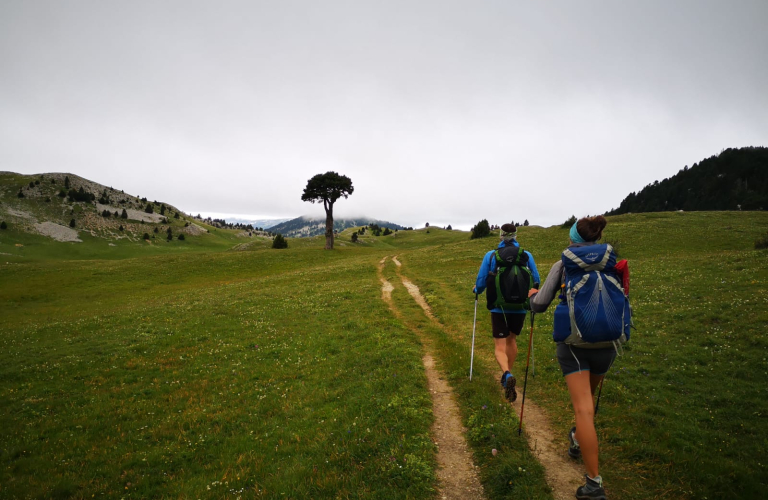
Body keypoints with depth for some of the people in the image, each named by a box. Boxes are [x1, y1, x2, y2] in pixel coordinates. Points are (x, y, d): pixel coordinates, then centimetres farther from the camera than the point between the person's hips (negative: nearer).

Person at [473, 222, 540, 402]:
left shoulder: (491, 255, -6)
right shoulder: (527, 255, -3)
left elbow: (481, 281, -4)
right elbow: (536, 281, 3)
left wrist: (476, 290, 19)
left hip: (499, 308, -2)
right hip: (520, 307, 2)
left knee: (500, 347, 3)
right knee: (512, 340, 24)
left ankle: (507, 375, -25)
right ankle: (508, 376, 36)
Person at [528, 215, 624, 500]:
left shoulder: (563, 265, -4)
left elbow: (539, 305, -5)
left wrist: (532, 295, 17)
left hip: (573, 343, -4)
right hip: (605, 344, 4)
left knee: (584, 409, -4)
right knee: (588, 394, 30)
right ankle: (578, 441, 45)